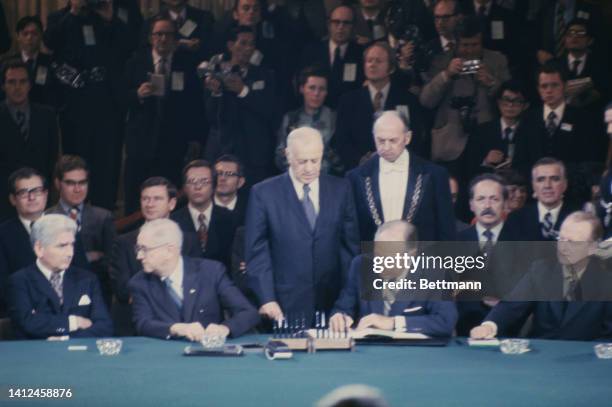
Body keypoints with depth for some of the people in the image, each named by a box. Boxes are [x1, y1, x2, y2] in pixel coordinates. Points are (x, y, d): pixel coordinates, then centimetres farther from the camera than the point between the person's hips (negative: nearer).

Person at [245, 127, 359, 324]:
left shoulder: (340, 190, 7)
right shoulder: (264, 193, 0)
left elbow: (351, 246, 10)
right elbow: (257, 252, -1)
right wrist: (267, 299, -9)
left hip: (332, 305, 2)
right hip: (285, 308, -2)